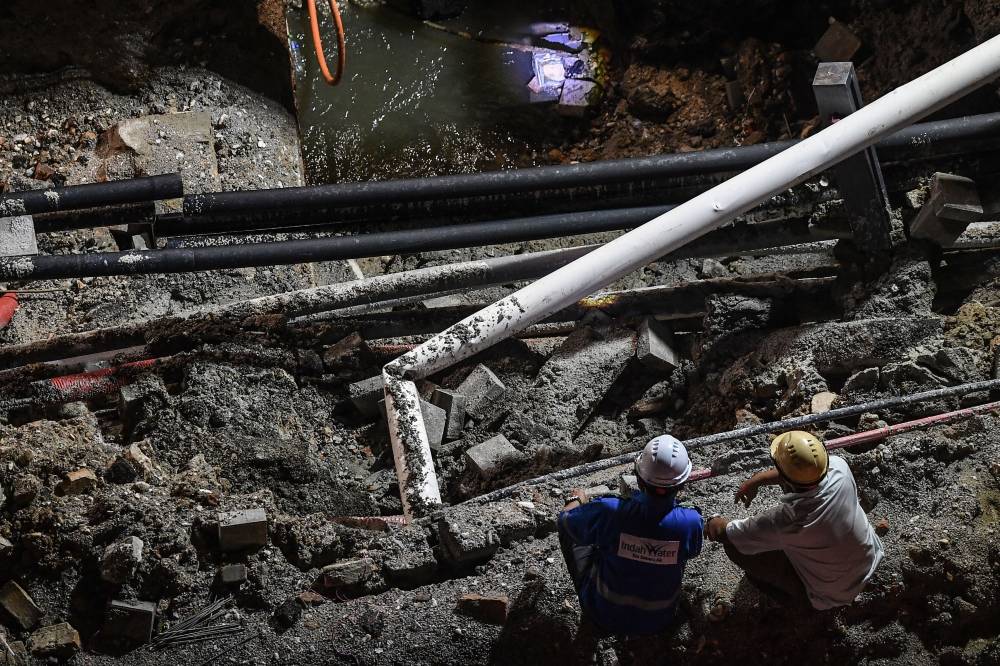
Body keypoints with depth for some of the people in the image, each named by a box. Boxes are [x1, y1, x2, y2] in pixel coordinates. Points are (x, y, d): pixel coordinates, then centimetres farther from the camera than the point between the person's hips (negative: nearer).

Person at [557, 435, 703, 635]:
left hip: (604, 617, -1)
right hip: (658, 622, 2)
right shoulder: (691, 522, -27)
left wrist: (577, 500, 16)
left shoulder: (609, 511, -31)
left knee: (571, 527, 16)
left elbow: (566, 519, -8)